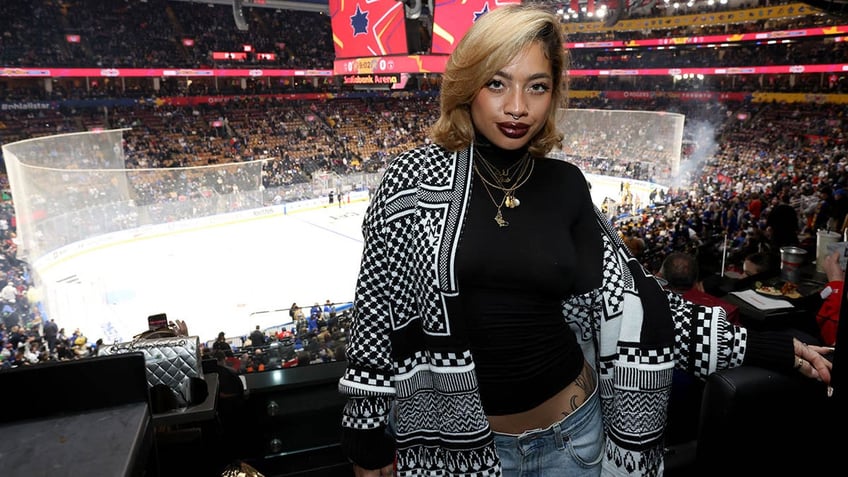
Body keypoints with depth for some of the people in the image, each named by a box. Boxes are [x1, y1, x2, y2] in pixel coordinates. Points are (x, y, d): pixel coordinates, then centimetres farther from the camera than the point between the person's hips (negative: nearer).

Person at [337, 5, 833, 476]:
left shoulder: (565, 184, -2)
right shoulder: (416, 177, -12)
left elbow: (626, 298, 3)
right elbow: (378, 311, -8)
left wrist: (763, 346, 4)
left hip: (572, 429, 3)